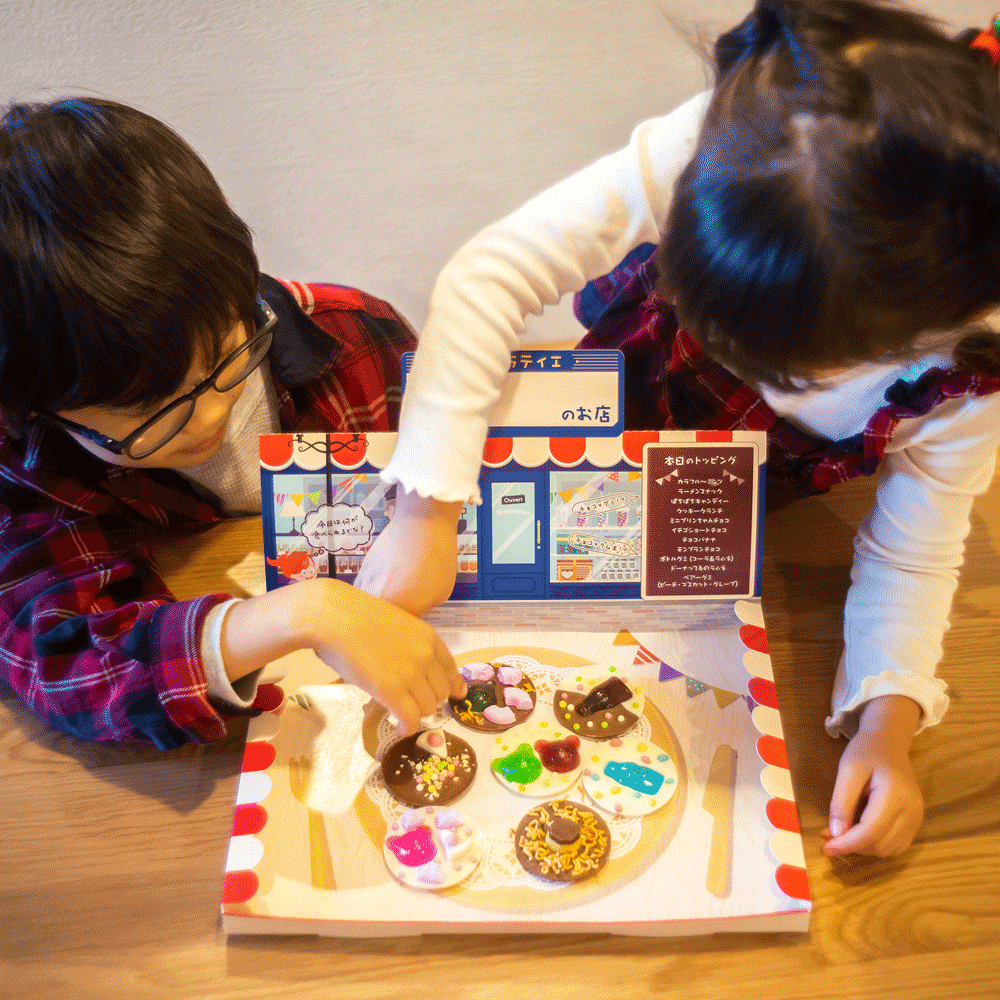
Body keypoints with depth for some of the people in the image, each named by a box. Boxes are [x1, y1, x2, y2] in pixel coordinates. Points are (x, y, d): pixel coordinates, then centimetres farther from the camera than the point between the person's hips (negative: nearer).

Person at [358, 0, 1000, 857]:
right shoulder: (700, 155, -44)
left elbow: (911, 553, -21)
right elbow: (490, 277, -40)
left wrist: (889, 720, -35)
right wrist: (428, 519, -44)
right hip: (626, 387, 0)